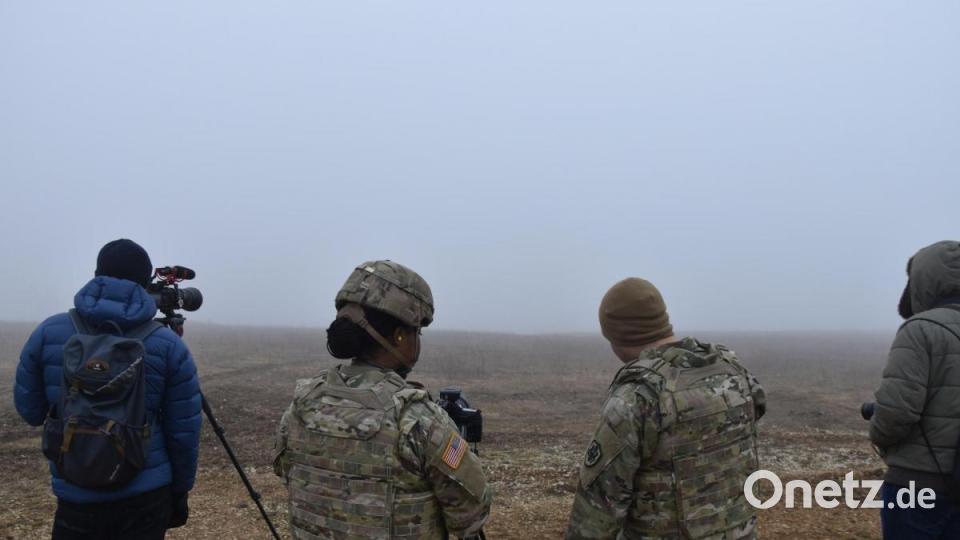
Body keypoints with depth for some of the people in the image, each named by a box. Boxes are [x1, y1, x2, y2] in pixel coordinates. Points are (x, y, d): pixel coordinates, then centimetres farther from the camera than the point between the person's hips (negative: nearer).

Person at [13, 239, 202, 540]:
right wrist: (179, 492, 9)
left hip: (77, 500, 1)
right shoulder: (169, 345, -7)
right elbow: (184, 432, -3)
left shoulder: (49, 333, -3)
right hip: (147, 498, -1)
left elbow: (29, 411, 8)